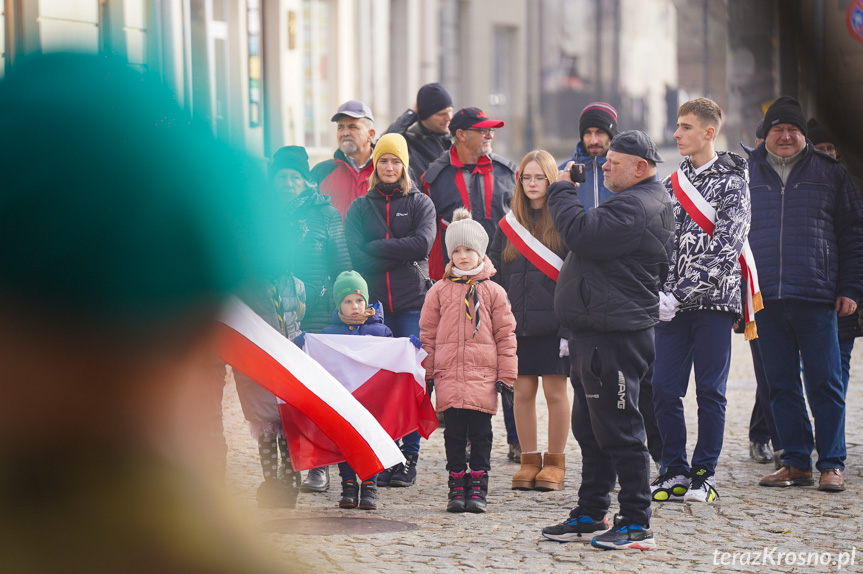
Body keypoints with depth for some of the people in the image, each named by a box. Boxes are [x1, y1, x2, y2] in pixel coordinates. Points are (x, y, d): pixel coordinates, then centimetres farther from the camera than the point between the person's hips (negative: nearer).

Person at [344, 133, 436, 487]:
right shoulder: (360, 208, 15)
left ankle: (409, 457, -3)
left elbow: (422, 244, -6)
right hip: (374, 303, 1)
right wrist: (398, 255, -11)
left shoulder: (421, 203, 12)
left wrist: (375, 248, -6)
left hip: (412, 302, -1)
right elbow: (353, 254, -1)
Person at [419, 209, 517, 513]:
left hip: (483, 375, -1)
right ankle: (457, 487, 9)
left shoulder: (493, 292, 6)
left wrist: (507, 374, 3)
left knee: (480, 434, 1)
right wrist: (426, 374, 8)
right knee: (454, 433, 3)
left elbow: (505, 335, 8)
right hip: (449, 375, 1)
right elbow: (427, 334, 12)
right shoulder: (439, 291, 8)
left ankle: (477, 488, 7)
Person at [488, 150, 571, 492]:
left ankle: (555, 463, 12)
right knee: (523, 391, 6)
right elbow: (495, 276, 12)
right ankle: (529, 460, 16)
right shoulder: (509, 224, 10)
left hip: (553, 322, -4)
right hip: (518, 323, 4)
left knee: (555, 391, 2)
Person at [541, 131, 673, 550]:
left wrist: (561, 191, -10)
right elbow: (590, 236, 22)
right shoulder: (638, 202, 19)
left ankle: (636, 525, -4)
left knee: (618, 430, -8)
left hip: (614, 338, -11)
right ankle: (590, 517, 25)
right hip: (597, 333, 11)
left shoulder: (636, 208, -17)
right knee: (590, 429, 17)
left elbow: (581, 233, -24)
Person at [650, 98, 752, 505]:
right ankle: (675, 472, 13)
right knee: (664, 388, 2)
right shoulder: (671, 184, 13)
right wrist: (659, 293, -3)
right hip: (671, 304, 5)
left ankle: (704, 475, 9)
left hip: (714, 301, -5)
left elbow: (725, 250, -13)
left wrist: (680, 295, -18)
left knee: (710, 390, 1)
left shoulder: (732, 183, -4)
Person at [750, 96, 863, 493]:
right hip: (766, 298, 2)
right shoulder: (746, 174, 10)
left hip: (816, 298, -2)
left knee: (824, 385, -1)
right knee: (782, 386, 6)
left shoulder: (829, 173, 7)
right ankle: (796, 463, 13)